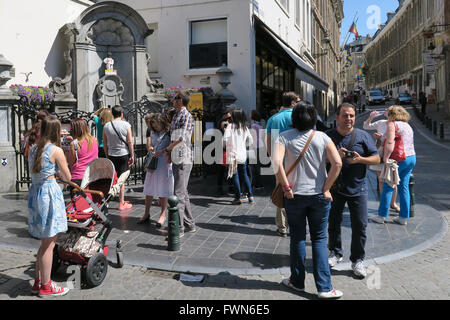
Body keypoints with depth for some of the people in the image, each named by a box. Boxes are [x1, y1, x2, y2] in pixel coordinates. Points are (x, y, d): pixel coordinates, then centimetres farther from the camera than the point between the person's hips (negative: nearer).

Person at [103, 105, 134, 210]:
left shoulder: (106, 126, 3)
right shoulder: (126, 125, -6)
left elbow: (104, 143, 8)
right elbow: (130, 142, -6)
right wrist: (132, 156, 1)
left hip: (111, 155, 3)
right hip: (123, 154, -3)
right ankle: (122, 203, 6)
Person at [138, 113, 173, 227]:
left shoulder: (169, 133, -6)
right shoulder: (153, 133, 13)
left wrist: (163, 151, -18)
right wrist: (150, 148, 5)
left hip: (164, 163, -6)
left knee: (163, 190, 4)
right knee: (149, 189, 9)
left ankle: (163, 214, 16)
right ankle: (146, 213, 22)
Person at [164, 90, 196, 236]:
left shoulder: (186, 116, -11)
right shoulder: (175, 116, 17)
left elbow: (181, 139, -19)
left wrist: (167, 149, -8)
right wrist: (169, 152, 9)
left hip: (183, 159, -10)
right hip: (176, 159, 10)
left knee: (179, 193, -8)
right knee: (183, 193, 14)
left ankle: (178, 228, -3)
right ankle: (190, 224, 24)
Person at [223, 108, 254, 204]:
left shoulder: (230, 126, -8)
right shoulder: (245, 127, 6)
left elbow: (225, 139, -17)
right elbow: (250, 141, 9)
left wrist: (226, 144, 4)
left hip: (233, 154, -4)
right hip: (243, 154, 4)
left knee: (235, 175, 3)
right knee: (244, 174, 16)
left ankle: (239, 197, 5)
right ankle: (250, 196, 17)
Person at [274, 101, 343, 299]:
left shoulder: (285, 137, -4)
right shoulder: (322, 137, -1)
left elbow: (276, 161, -19)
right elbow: (337, 163, -12)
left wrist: (286, 187, -11)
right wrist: (326, 188, -6)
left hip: (295, 196, 0)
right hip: (319, 196, 1)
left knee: (297, 238, 13)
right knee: (319, 239, 9)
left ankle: (297, 282, 25)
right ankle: (324, 287, 8)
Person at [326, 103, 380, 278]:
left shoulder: (363, 136, 2)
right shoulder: (328, 136, 2)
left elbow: (376, 158, 3)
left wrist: (360, 159, -16)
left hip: (357, 188, -1)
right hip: (334, 187, 1)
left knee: (360, 225, -2)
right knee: (333, 222, 12)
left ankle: (358, 259, 14)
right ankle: (335, 252, 32)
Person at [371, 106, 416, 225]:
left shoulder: (392, 124, -6)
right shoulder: (408, 125, 19)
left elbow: (390, 143, -18)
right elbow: (409, 143, 19)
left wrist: (385, 158, -18)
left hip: (399, 159, -8)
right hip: (412, 157, 8)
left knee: (388, 187, 1)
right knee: (404, 187, 11)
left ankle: (382, 216, 6)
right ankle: (403, 217, 13)